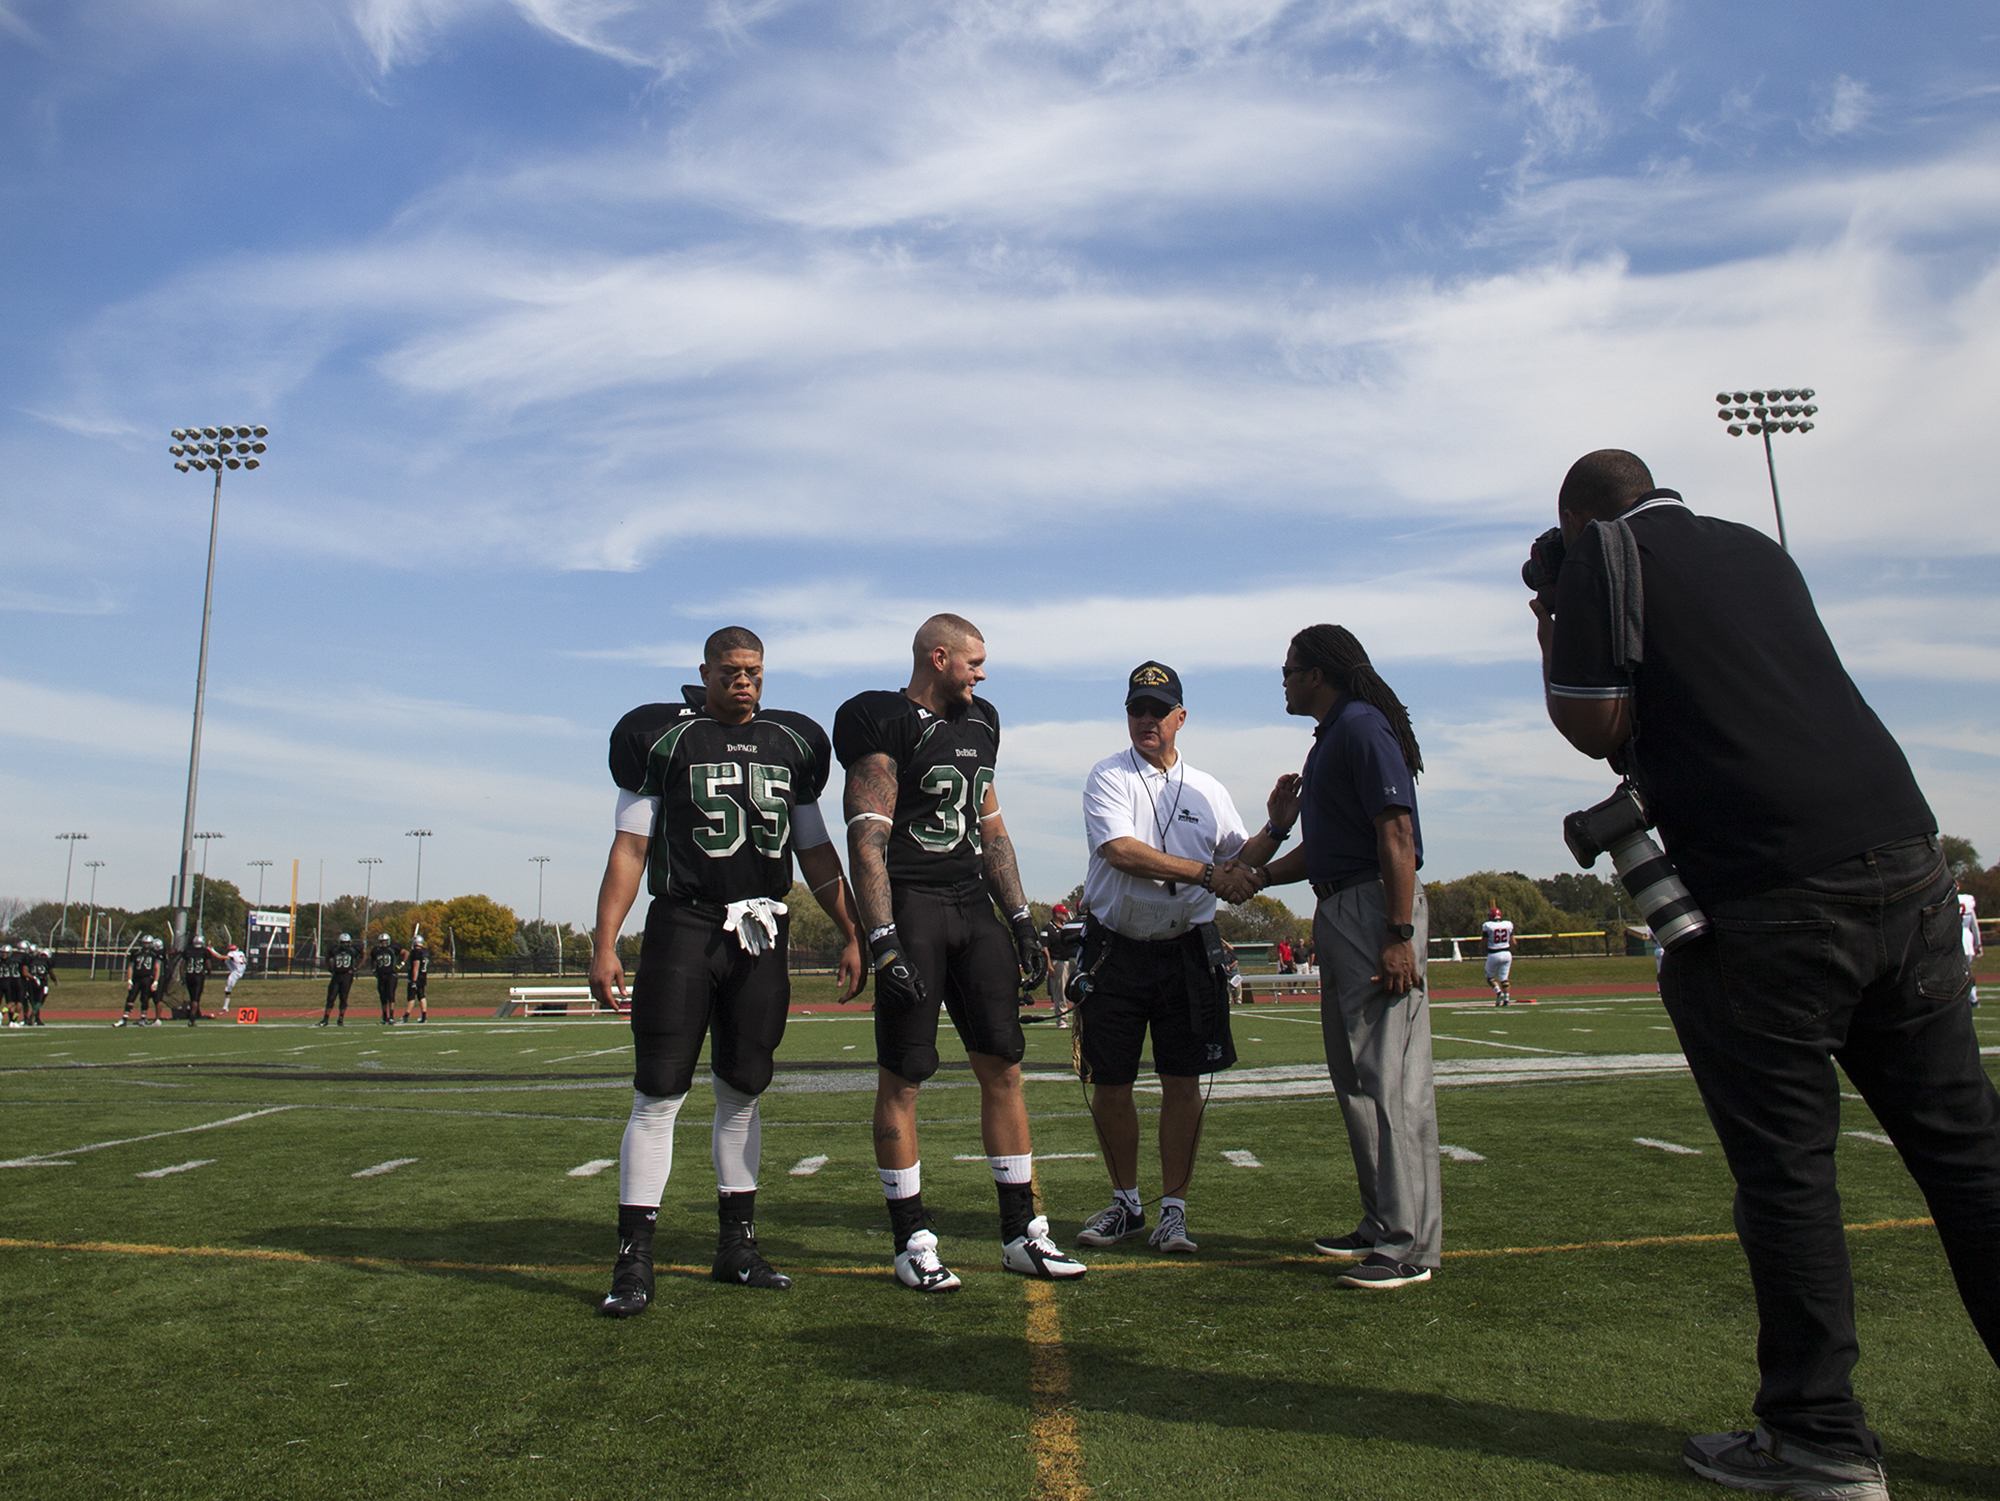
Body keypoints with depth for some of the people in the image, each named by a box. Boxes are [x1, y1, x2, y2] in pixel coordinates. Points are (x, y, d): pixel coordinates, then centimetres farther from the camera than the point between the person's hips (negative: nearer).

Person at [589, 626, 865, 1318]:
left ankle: (736, 1244, 22)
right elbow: (630, 848, 1)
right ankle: (634, 1259, 5)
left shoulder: (792, 743, 13)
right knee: (658, 1095, -3)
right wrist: (604, 945, -7)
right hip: (683, 926, -3)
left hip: (761, 935, 4)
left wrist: (851, 934, 11)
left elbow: (816, 851, 16)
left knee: (741, 1093, 10)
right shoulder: (662, 738, 3)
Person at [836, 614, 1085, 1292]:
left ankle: (1022, 1234, 16)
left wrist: (1022, 920, 15)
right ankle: (913, 1245, 13)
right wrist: (885, 942, -20)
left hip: (974, 906, 7)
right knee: (901, 1079, 1)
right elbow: (867, 842, -13)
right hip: (911, 907, -7)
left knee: (1003, 1067, 6)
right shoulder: (884, 725, -6)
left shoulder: (979, 724, 17)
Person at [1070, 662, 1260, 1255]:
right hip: (1116, 951, -2)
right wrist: (1206, 873, -22)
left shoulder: (1206, 790, 11)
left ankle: (1172, 1211, 14)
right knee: (1109, 1084, 5)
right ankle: (1126, 1203, 25)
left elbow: (1239, 861, 13)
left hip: (1187, 951, 2)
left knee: (1183, 1082, 1)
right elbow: (1120, 850, -17)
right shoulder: (1108, 777, -1)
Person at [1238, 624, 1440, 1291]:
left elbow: (1397, 837, -19)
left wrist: (1400, 936, -24)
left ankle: (1410, 1246, -4)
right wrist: (1257, 877, 22)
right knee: (1355, 1076, 14)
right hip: (1337, 913, 11)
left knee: (1391, 1076, -9)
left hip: (1377, 909, -11)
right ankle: (1381, 1226, 25)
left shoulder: (1361, 726, -11)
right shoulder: (1330, 737, 20)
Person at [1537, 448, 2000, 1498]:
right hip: (1903, 854, 8)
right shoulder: (1758, 550, 23)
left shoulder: (1601, 555, 2)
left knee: (1785, 1169, 1)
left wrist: (1554, 644, 12)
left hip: (1765, 891, -7)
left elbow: (1599, 726, -5)